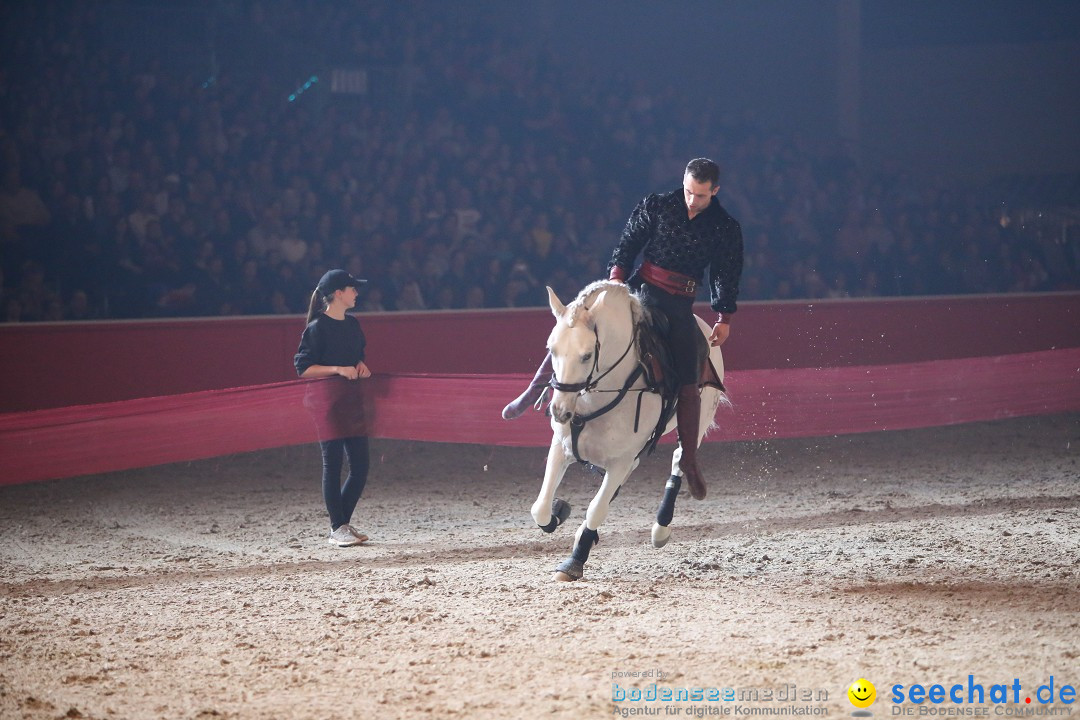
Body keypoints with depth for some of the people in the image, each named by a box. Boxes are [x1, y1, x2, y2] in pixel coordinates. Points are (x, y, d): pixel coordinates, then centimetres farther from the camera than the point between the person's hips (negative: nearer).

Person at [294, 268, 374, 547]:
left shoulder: (352, 324, 13)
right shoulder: (317, 328, -9)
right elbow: (303, 368, -11)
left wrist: (361, 366, 5)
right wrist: (338, 369, -20)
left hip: (351, 398, 8)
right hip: (327, 398, -7)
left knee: (360, 464, 4)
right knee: (333, 463, -4)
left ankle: (344, 523, 16)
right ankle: (337, 529, 1)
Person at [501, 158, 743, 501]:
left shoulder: (726, 229, 2)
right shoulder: (656, 207, 2)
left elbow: (727, 276, 7)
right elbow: (628, 244, 4)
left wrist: (724, 318, 0)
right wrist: (617, 274, -11)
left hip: (680, 306, -1)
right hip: (640, 289, 1)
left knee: (688, 383, -11)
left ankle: (689, 459, -1)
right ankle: (534, 392, -6)